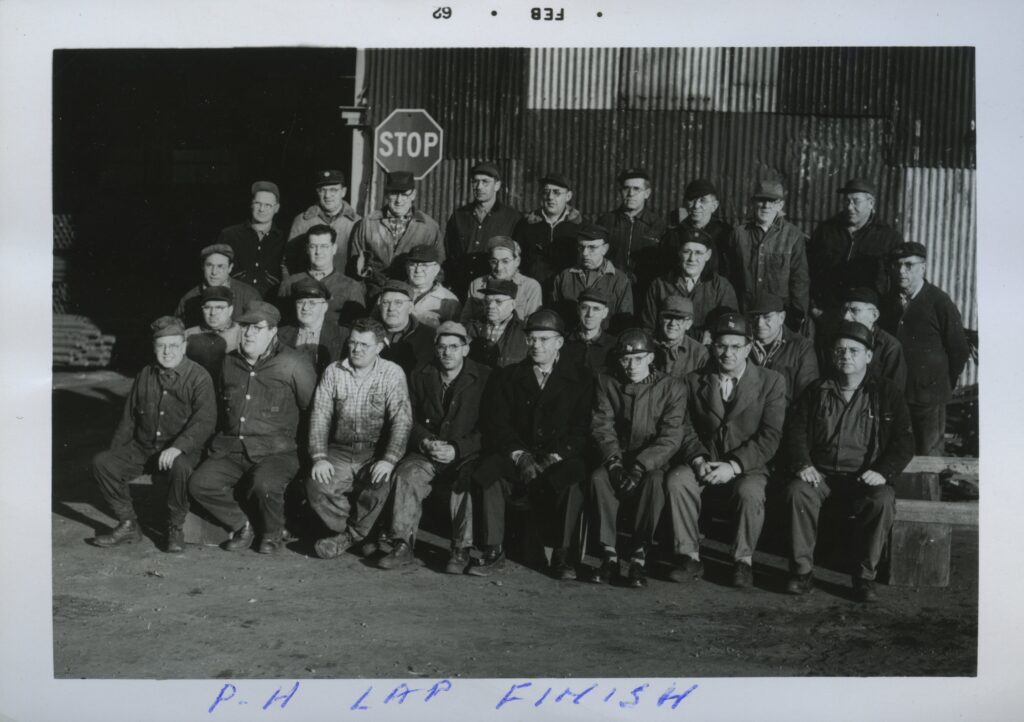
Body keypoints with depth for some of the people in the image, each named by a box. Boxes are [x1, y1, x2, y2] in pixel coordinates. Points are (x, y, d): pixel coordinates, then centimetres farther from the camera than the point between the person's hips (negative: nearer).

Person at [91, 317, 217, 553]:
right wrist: (114, 451, 10)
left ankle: (175, 529, -14)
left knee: (180, 467, -38)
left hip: (182, 450, -5)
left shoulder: (198, 377, -6)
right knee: (102, 462, -15)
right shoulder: (144, 376, 12)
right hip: (142, 447, 6)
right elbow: (129, 418, 20)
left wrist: (177, 447, -30)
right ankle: (128, 525, 0)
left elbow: (205, 421, -17)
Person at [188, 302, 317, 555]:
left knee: (266, 486, -33)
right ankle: (241, 527, 8)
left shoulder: (294, 365, -4)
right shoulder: (230, 362, 13)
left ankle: (273, 534, 0)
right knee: (200, 484, -17)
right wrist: (220, 440, 20)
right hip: (230, 448, 5)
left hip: (275, 451, -5)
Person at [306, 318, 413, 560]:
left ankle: (349, 535, -5)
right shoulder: (333, 372, 7)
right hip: (340, 451, 2)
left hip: (376, 451, -2)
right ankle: (364, 534, -5)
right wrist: (319, 457, -12)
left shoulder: (392, 373, -1)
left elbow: (402, 420, -9)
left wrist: (389, 460, -23)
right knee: (316, 486, -24)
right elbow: (320, 416, 3)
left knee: (380, 486, -31)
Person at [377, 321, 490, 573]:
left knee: (467, 479, -34)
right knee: (406, 473, -28)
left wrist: (457, 449, -16)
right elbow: (410, 419, 12)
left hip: (467, 455, -3)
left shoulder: (485, 379, 0)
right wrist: (425, 441, -10)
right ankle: (402, 545, -23)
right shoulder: (420, 377, 12)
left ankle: (461, 550, -26)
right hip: (427, 453, 3)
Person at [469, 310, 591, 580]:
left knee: (572, 475, -35)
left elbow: (580, 431, 2)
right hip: (514, 456, 1)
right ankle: (493, 550, -19)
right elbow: (498, 424, 4)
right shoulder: (508, 377, 14)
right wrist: (520, 456, -12)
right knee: (488, 470, -30)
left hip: (559, 460, -1)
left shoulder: (578, 380, 10)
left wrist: (554, 458, -14)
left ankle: (560, 555, -21)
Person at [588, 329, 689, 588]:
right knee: (598, 477, -30)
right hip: (617, 458, 2)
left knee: (654, 481, -35)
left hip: (653, 463, -2)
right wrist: (613, 461, -20)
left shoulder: (673, 387, -1)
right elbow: (602, 425, -1)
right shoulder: (606, 383, 8)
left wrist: (640, 466, -23)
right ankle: (609, 555, -24)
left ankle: (639, 555, -25)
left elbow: (671, 436, -10)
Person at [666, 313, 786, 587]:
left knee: (749, 492, -35)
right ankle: (689, 556, -15)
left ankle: (743, 559, -12)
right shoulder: (695, 381, 9)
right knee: (676, 480, -28)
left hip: (747, 466, -2)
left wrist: (733, 466, -19)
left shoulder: (771, 382, 1)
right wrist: (698, 460, -15)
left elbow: (770, 436, -7)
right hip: (704, 462, 2)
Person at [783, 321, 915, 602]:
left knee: (884, 499, -33)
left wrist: (883, 471, -14)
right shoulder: (817, 391, 13)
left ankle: (865, 576, -17)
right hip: (821, 473, 1)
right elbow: (795, 429, 8)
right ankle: (802, 571, -20)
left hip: (864, 478, -1)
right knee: (797, 491, -31)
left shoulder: (886, 394, 9)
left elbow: (904, 442, 4)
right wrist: (802, 464, -10)